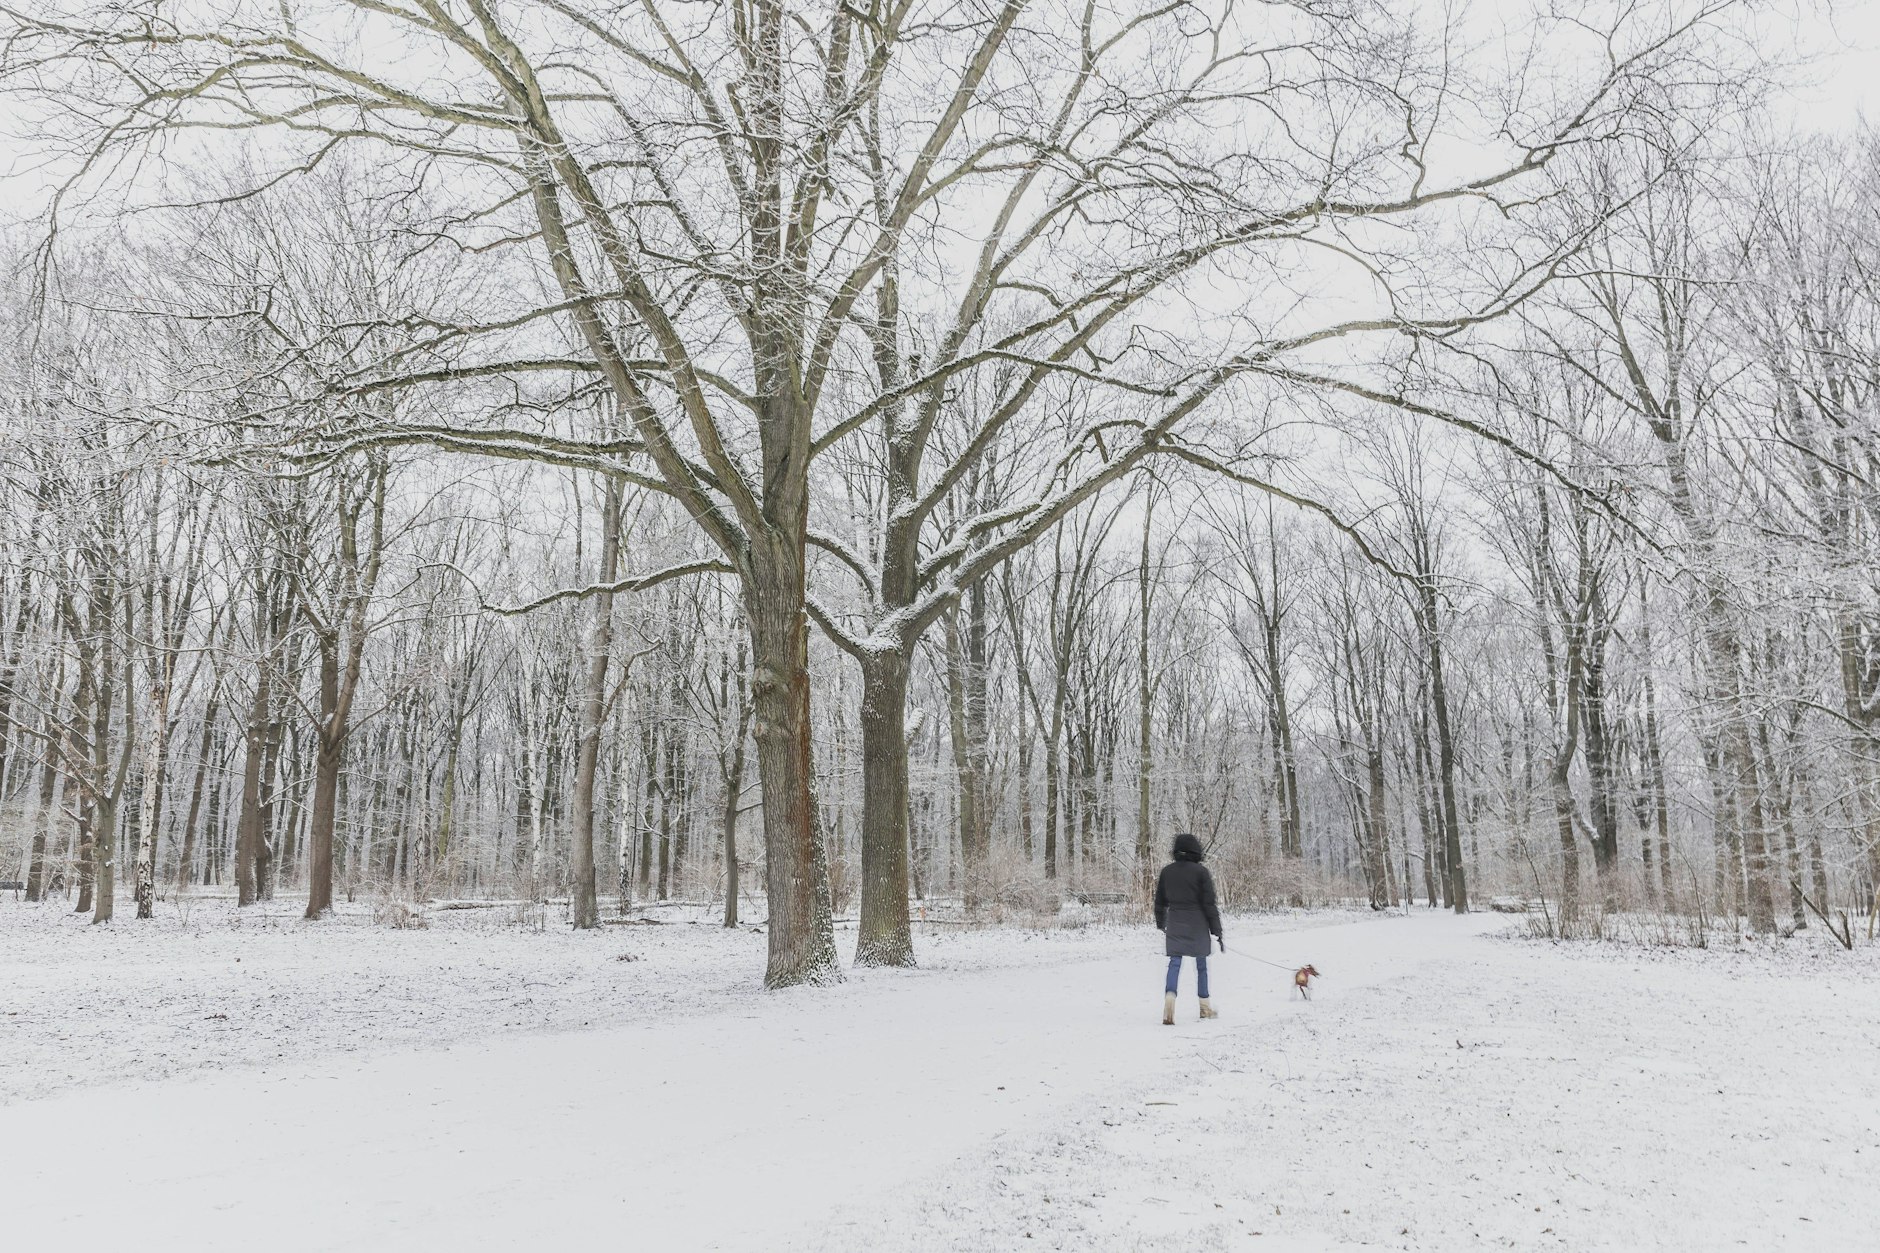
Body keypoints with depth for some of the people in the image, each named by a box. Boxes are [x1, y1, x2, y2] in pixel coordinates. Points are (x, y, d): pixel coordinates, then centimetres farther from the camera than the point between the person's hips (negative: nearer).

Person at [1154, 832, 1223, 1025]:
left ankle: (1169, 996, -24)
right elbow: (1209, 904, -9)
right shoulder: (1201, 872, -9)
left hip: (1174, 924, 2)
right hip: (1197, 926, -2)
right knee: (1201, 964, 12)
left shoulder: (1166, 871, 3)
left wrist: (1160, 925, 25)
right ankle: (1205, 1007, 24)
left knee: (1174, 963, 0)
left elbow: (1160, 902, 11)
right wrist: (1217, 932, -3)